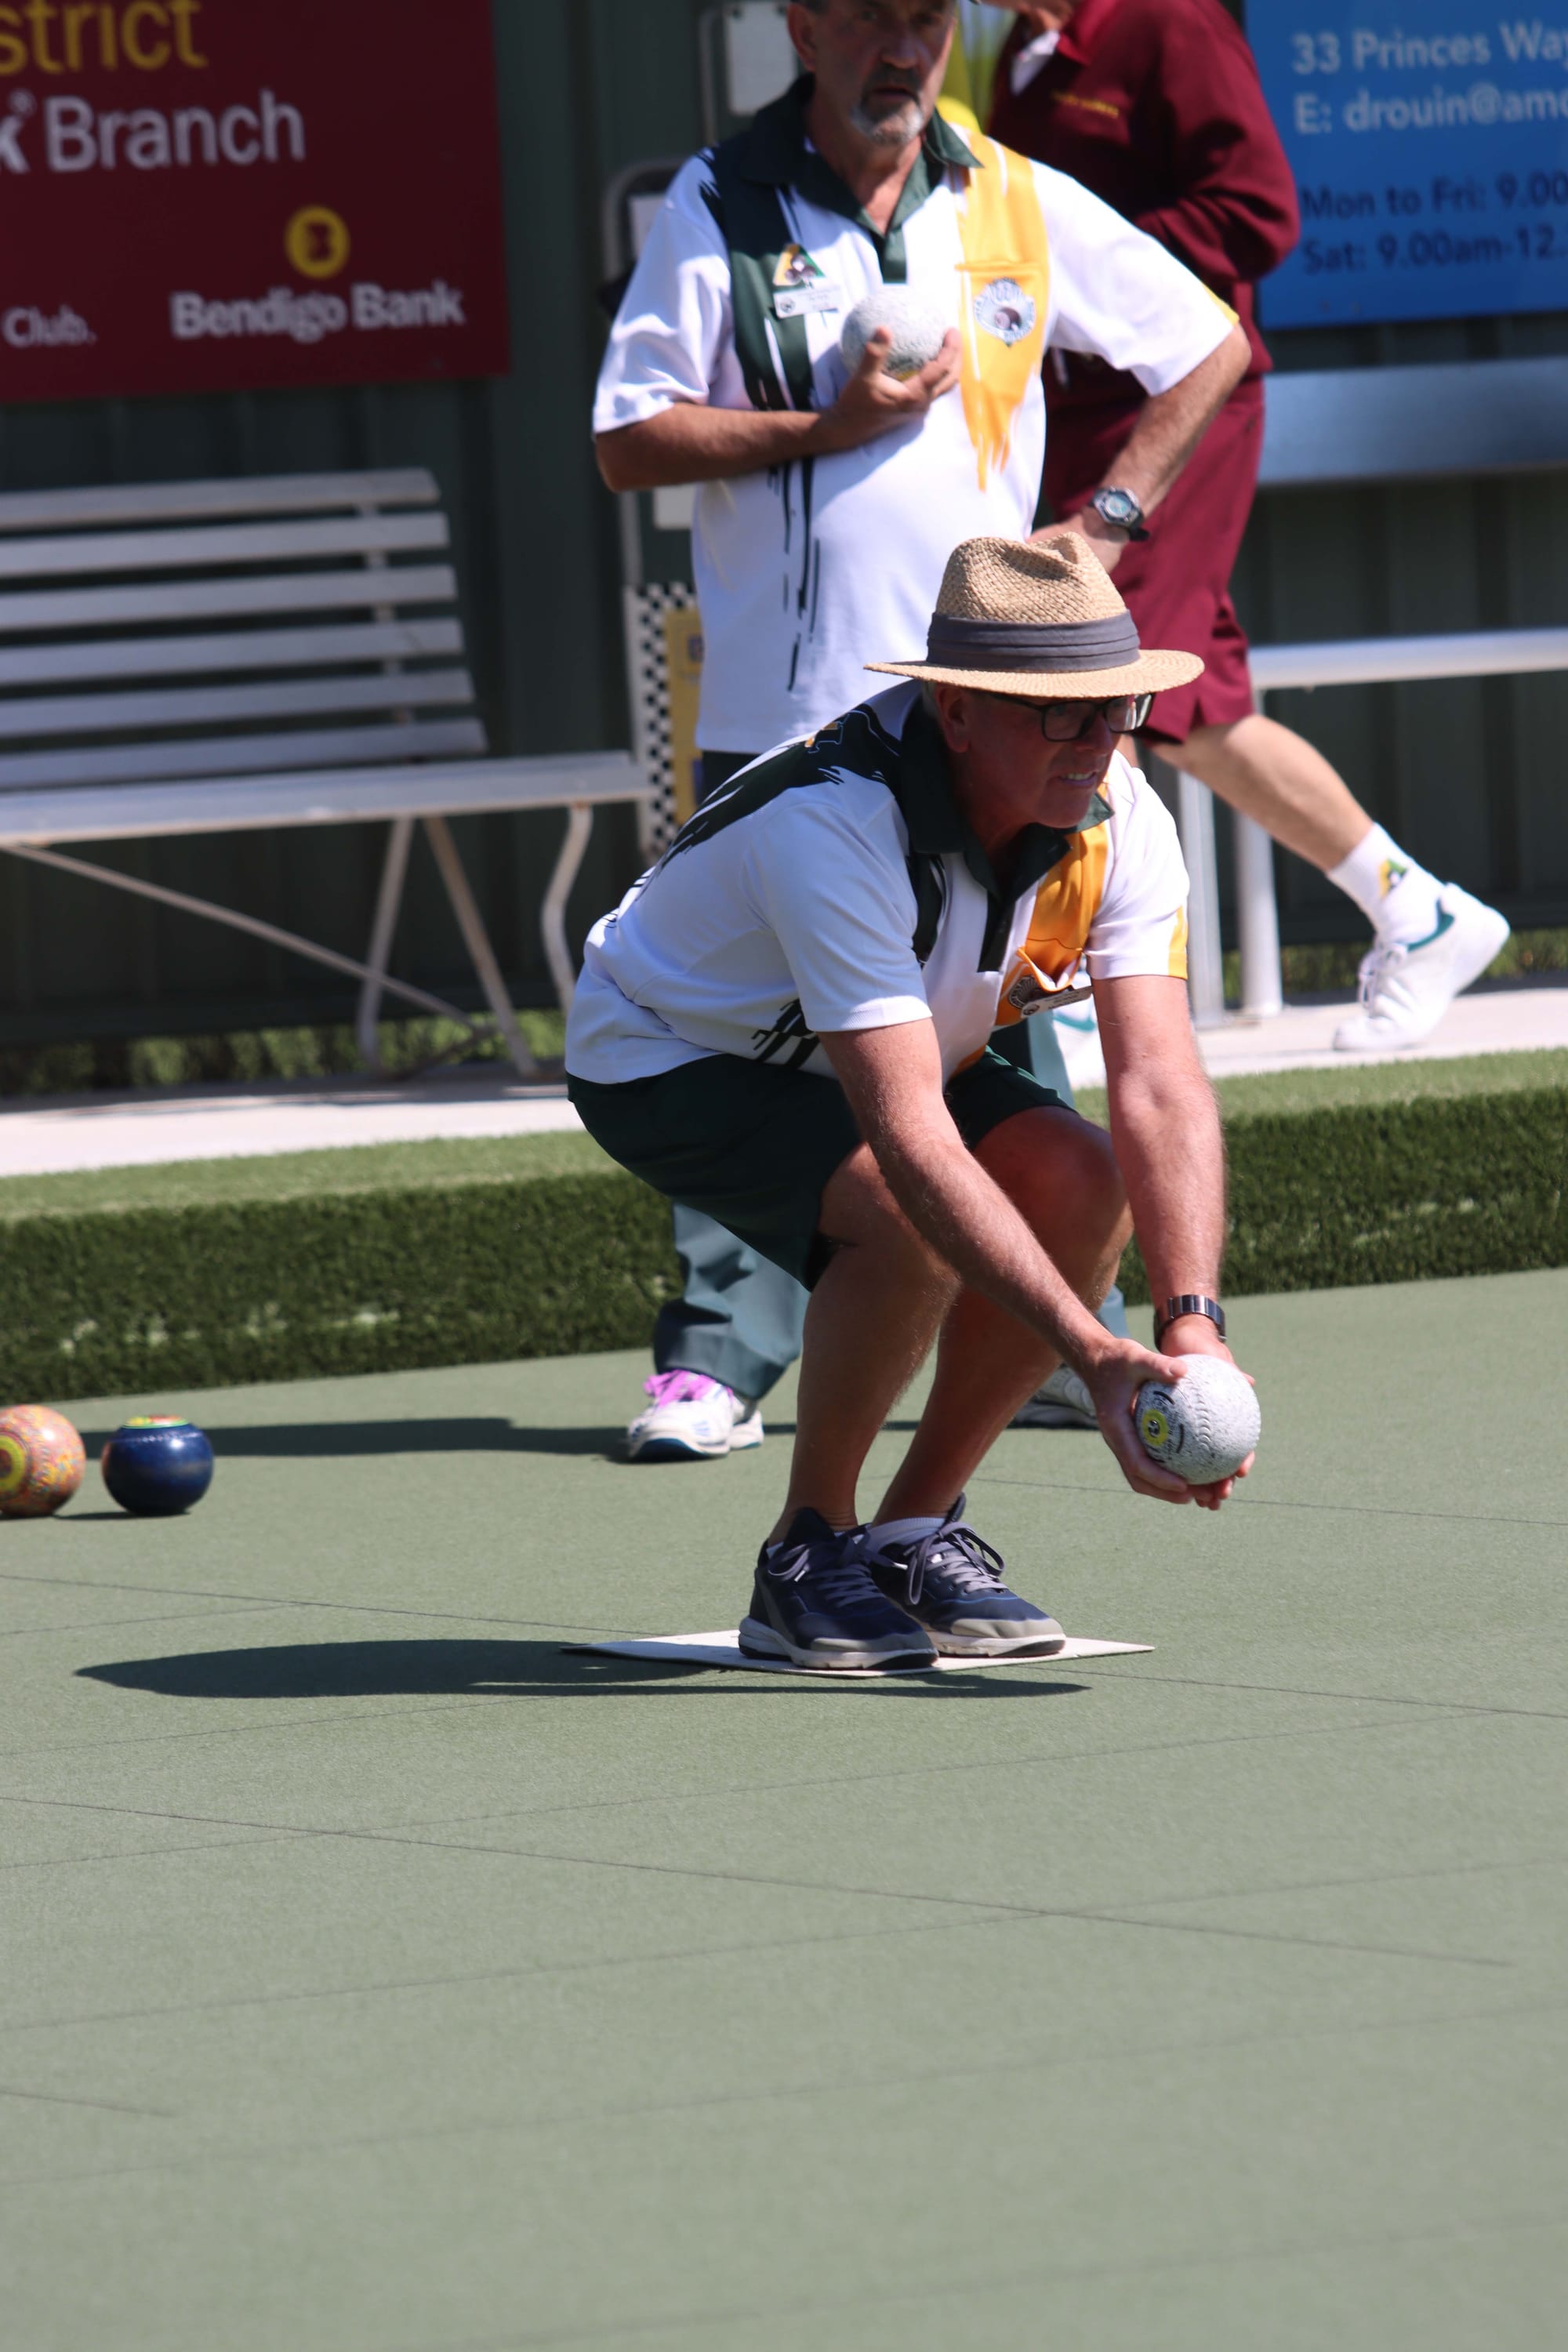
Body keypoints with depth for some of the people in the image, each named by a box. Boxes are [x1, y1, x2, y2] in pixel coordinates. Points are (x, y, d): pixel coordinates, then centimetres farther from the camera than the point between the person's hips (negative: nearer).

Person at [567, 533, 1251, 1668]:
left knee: (1081, 1182, -19)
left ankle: (916, 1532, -1)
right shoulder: (836, 821, -39)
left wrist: (1194, 1323, -44)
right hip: (668, 1056, -6)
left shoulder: (1117, 817, -21)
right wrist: (1096, 1356, -52)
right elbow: (910, 1138, -45)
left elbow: (1162, 1086, -27)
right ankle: (808, 1558, -11)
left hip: (883, 1052, 6)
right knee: (912, 1216, -32)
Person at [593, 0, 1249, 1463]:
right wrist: (827, 426, -14)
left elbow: (1209, 344, 17)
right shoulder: (720, 207, -1)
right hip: (780, 712, -2)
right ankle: (713, 1361, -5)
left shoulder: (1022, 208, 6)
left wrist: (1106, 520, 7)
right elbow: (629, 445, -4)